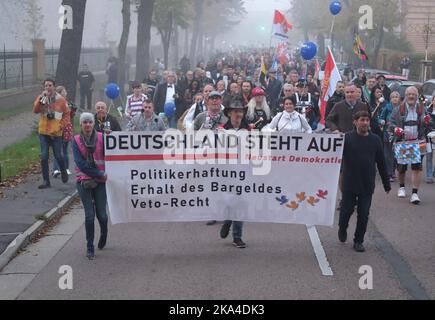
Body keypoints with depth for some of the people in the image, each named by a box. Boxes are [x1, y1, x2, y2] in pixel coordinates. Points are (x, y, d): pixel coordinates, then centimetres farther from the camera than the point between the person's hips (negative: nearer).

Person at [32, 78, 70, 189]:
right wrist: (42, 99, -22)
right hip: (43, 132, 2)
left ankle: (64, 172, 35)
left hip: (56, 133, -2)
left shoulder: (61, 99, -3)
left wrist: (61, 126, -8)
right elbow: (35, 110, -13)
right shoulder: (40, 98, 2)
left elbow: (67, 114, 4)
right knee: (44, 157, 0)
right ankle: (46, 181, 7)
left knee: (58, 156, 6)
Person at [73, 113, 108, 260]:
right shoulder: (76, 141, 0)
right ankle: (90, 247, 10)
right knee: (89, 215, -4)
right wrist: (100, 174, -12)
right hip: (84, 181, 0)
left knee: (101, 214, 0)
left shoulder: (101, 137, 1)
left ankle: (103, 234, 34)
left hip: (100, 181, 0)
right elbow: (80, 163, -8)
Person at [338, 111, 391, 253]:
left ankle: (359, 241, 19)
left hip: (367, 186, 2)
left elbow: (381, 163, 8)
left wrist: (386, 184, 11)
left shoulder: (375, 140, 3)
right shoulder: (347, 138, -6)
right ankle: (342, 229, 38)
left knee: (364, 214, 5)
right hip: (350, 184, -2)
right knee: (346, 210, 8)